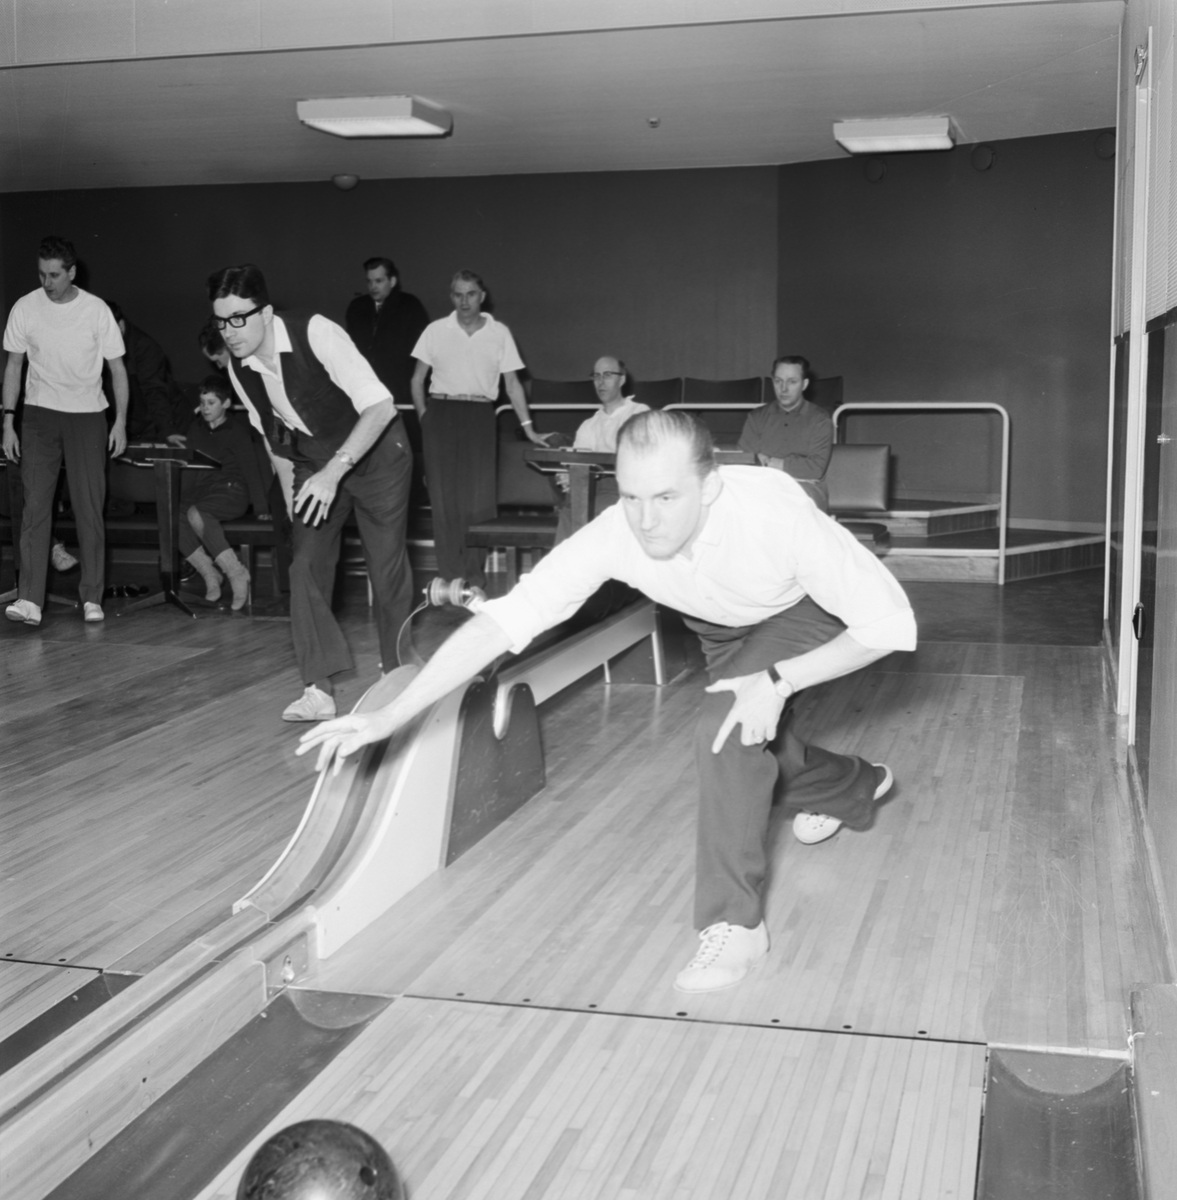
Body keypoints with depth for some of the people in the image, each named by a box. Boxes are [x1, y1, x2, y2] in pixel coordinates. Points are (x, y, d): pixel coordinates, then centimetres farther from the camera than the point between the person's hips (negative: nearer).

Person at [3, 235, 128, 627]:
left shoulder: (97, 310, -4)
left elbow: (117, 368, 1)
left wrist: (121, 421, -6)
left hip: (87, 416, -1)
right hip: (40, 416, 1)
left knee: (90, 509, 0)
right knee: (35, 506, -8)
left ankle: (92, 598, 9)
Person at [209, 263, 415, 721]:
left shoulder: (315, 333, -29)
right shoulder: (238, 367, -11)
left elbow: (380, 407, -33)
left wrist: (335, 471, -39)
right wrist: (292, 486, -1)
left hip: (375, 450, -5)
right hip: (315, 462, 5)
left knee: (387, 566, 0)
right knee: (306, 566, -8)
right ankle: (319, 690, -6)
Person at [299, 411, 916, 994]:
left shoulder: (774, 513, -43)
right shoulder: (616, 534, -34)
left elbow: (890, 623, -34)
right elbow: (504, 618, -34)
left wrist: (777, 682, -41)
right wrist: (389, 716, -41)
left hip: (803, 614, -5)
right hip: (722, 628, 5)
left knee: (726, 729, -28)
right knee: (746, 750, 20)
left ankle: (734, 921, -11)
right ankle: (854, 786, 53)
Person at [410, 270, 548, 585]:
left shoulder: (499, 333, 5)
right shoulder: (436, 330, 5)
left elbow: (512, 384, 5)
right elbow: (417, 380, 10)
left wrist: (528, 429, -1)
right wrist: (425, 418, 0)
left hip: (480, 417, 0)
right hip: (441, 414, 0)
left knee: (479, 496, -3)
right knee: (444, 496, 0)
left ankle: (475, 574, 9)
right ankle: (449, 576, 6)